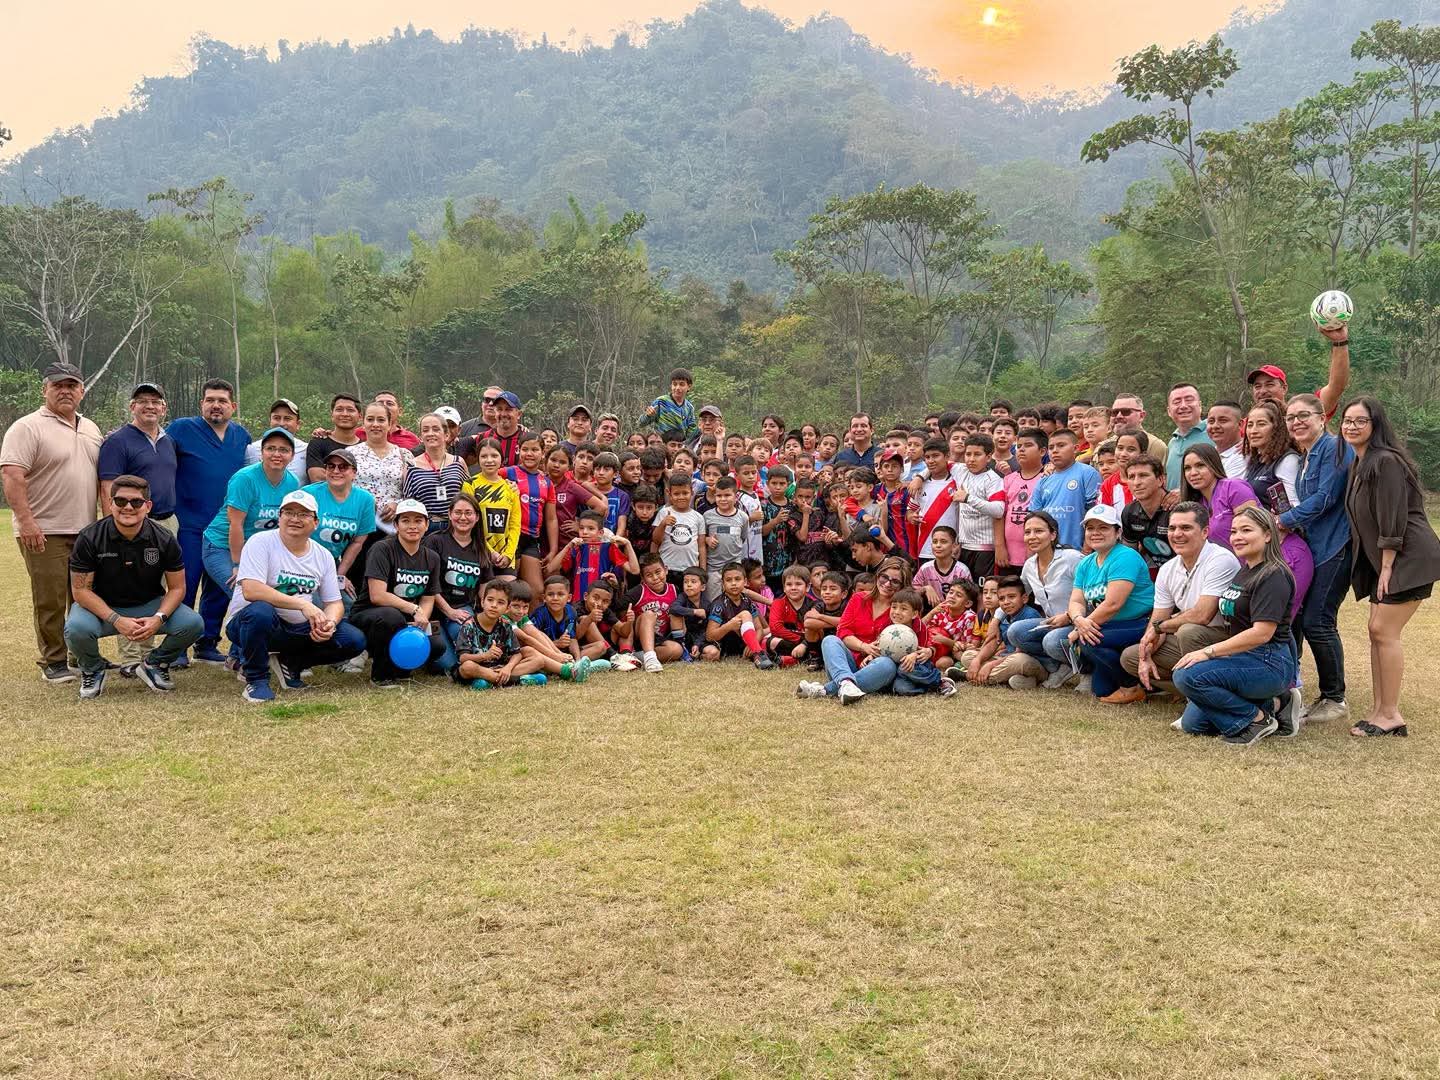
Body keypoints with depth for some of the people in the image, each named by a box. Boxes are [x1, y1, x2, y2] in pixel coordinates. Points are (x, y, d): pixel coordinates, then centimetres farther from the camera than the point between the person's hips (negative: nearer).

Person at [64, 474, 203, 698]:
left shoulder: (164, 539, -11)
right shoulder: (90, 538, -15)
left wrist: (158, 619, -23)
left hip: (149, 605, 1)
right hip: (103, 606, -1)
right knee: (76, 629, -35)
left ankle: (154, 664, 8)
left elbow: (176, 587, -4)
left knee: (193, 623, -24)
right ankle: (93, 670, 3)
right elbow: (81, 589, -13)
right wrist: (116, 620, -26)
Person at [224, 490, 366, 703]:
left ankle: (290, 663, 12)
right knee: (260, 611, -39)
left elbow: (334, 602, 8)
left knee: (354, 641, -12)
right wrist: (302, 604, -29)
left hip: (300, 629, 5)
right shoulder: (261, 542, -12)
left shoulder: (324, 556, 5)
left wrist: (329, 623, -17)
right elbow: (250, 590, -26)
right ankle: (256, 678, -12)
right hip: (253, 622, -5)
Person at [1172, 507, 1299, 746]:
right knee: (1191, 722, 3)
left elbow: (1261, 633, -23)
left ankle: (1257, 718, -10)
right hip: (1242, 660, 9)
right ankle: (1269, 706, 10)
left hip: (1268, 664, -9)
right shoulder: (1243, 572, 16)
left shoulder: (1273, 576, -14)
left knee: (1188, 676, -27)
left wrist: (1209, 651, -22)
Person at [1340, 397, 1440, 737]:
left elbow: (1392, 520, -20)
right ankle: (1380, 711, 14)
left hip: (1410, 558, -10)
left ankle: (1391, 716, -1)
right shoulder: (1359, 464, 13)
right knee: (1377, 631, 8)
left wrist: (1387, 568, -17)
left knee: (1384, 631, -9)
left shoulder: (1386, 461, -17)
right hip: (1384, 560, 10)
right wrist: (1380, 568, 13)